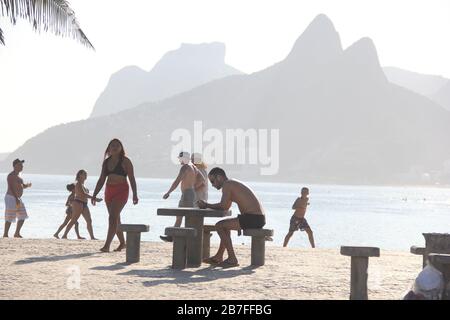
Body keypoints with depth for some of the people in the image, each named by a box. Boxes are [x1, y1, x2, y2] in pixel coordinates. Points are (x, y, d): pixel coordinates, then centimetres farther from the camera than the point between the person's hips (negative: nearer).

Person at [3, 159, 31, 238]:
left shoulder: (18, 175, 15)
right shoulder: (11, 176, -14)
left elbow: (22, 186, 23)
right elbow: (11, 188, -22)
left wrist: (27, 185, 1)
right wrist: (16, 199, -28)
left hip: (18, 199, 9)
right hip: (11, 198, -9)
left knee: (22, 217, 7)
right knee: (9, 218, -7)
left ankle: (17, 233, 13)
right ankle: (5, 235, 0)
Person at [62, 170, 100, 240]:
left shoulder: (82, 184, 20)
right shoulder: (79, 184, -10)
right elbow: (83, 194, -21)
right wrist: (94, 198, -25)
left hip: (84, 204, 10)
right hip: (78, 203, -10)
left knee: (89, 221, 4)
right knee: (73, 221, -10)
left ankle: (92, 237, 3)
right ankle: (64, 235, -8)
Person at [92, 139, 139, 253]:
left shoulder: (125, 161, -3)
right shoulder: (106, 162, 12)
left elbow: (132, 179, -6)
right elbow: (101, 180, 15)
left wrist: (135, 195, -15)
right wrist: (94, 195, 10)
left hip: (121, 191, -6)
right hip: (109, 191, 6)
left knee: (113, 217, -18)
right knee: (115, 218, 12)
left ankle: (107, 245, -25)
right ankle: (122, 243, 27)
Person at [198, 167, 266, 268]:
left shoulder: (227, 184, -8)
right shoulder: (233, 183, 22)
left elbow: (223, 206, -19)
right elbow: (226, 206, 22)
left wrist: (206, 205, -5)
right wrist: (207, 205, 13)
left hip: (253, 218, -10)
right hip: (259, 218, 10)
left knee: (219, 226, -8)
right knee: (225, 225, 26)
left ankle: (232, 259, -8)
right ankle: (219, 257, 28)